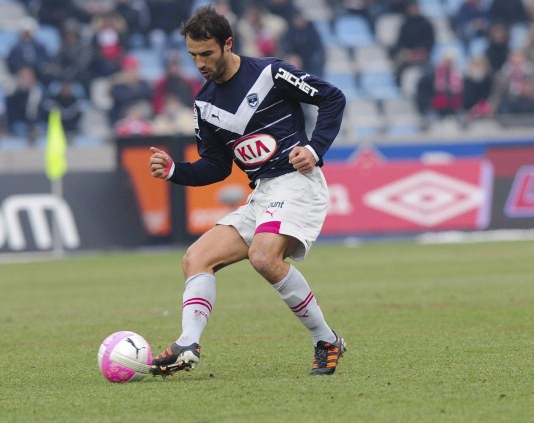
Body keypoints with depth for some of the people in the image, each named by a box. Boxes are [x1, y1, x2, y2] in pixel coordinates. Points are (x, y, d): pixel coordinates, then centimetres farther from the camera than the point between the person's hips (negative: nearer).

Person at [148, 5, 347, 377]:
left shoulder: (270, 73, -7)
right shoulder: (206, 103, 13)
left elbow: (333, 98, -1)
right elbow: (216, 166, 18)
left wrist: (315, 148, -13)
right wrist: (173, 171, 2)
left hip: (297, 182, -8)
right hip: (261, 195, 8)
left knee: (264, 256, -31)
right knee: (196, 259, -6)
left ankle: (327, 343, -17)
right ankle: (188, 346, -23)